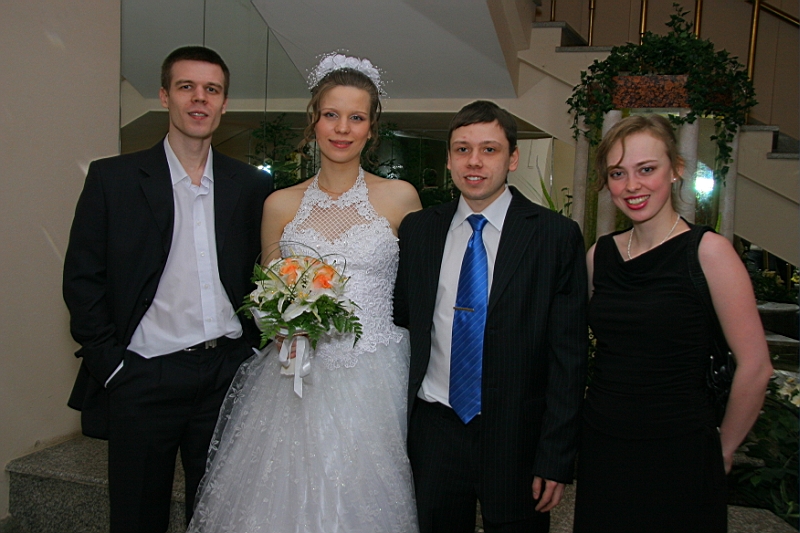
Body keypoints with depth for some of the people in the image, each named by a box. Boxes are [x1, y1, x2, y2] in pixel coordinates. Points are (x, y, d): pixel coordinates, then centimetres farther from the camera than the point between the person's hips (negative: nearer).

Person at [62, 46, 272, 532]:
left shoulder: (252, 185, 5)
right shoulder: (113, 177, -1)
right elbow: (83, 279, -1)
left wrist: (255, 351, 1)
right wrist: (110, 363, -6)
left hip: (229, 374, 2)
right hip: (142, 378, -1)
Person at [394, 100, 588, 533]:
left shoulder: (557, 236, -7)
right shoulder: (416, 230, 3)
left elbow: (568, 355, -8)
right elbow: (400, 319, 7)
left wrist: (555, 458, -10)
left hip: (516, 437, -2)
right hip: (433, 432, 3)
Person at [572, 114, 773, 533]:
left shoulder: (708, 251, -10)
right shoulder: (599, 254, 4)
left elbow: (755, 368, -10)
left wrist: (721, 451, -1)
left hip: (677, 457, -4)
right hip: (602, 450, 4)